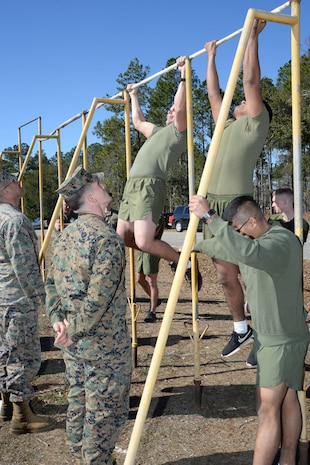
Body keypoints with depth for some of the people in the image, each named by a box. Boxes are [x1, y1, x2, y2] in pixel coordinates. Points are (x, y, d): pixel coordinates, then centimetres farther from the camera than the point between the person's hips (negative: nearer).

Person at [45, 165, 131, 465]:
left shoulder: (63, 237, 7)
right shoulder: (107, 240, -21)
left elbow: (51, 284, 11)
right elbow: (97, 300, -25)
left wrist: (57, 320, 2)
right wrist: (73, 332, -14)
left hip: (73, 346, 9)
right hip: (104, 346, -8)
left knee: (78, 406, 20)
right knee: (104, 415, 6)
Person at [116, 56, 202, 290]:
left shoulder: (180, 131, 7)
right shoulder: (158, 131, 31)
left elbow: (180, 108, -12)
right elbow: (138, 121, 46)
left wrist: (184, 76, -9)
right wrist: (134, 97, 53)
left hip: (150, 185, -9)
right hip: (132, 184, 9)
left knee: (143, 242, -21)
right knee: (122, 238, 9)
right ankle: (165, 253, 23)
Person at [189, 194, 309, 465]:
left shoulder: (283, 241, -23)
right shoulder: (255, 242, 8)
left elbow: (246, 252, -44)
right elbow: (225, 248, 26)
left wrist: (210, 217, -43)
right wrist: (195, 247, 33)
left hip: (282, 341, -10)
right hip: (271, 337, 10)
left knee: (267, 410, -6)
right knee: (287, 401, 16)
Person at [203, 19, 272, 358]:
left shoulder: (255, 124, 5)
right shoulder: (227, 125, 23)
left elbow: (251, 79, -1)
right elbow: (213, 93, 32)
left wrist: (252, 35, 5)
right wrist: (211, 58, 39)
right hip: (215, 204, 8)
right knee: (225, 274, 9)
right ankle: (241, 329, 21)